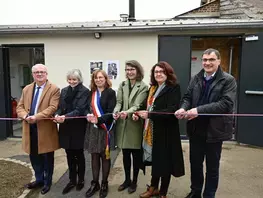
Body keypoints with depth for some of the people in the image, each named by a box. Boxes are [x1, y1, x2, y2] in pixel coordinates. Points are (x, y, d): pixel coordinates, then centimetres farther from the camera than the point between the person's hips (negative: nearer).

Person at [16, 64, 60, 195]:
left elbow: (52, 108, -18)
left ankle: (47, 182, 30)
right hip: (30, 128, 6)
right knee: (34, 156, 17)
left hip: (45, 129, -5)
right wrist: (26, 116, -13)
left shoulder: (54, 89, -7)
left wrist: (36, 117, -26)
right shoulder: (26, 89, 12)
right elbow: (20, 107, 8)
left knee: (47, 158, 10)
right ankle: (39, 179, 38)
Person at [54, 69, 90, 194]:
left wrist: (65, 117, -31)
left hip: (78, 128, -4)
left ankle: (80, 180, 29)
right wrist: (57, 115, -16)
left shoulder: (85, 91, -9)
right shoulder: (64, 91, 9)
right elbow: (60, 107, 6)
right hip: (66, 128, 5)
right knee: (70, 155, 13)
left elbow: (80, 110, -18)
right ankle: (72, 180, 28)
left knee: (79, 155, 11)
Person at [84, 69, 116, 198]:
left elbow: (111, 111, -13)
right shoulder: (91, 93, 10)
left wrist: (99, 120, -24)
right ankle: (94, 183, 24)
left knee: (105, 156, 7)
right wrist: (88, 116, -6)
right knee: (94, 155, 10)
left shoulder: (110, 92, -5)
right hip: (93, 128, 4)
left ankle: (104, 184, 23)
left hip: (105, 128, -4)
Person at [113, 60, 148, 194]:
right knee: (125, 154, 16)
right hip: (123, 124, 4)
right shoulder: (122, 85, 9)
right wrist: (116, 111, -21)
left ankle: (134, 181, 29)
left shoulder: (143, 87, -6)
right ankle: (127, 179, 34)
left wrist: (127, 112, -36)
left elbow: (138, 105, -17)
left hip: (135, 125, -4)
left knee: (136, 155, 10)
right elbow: (118, 102, 0)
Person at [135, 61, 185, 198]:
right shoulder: (153, 88, 12)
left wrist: (149, 115, -25)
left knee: (164, 161, 8)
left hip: (166, 131, -6)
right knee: (155, 159, 18)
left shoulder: (174, 88, -11)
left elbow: (172, 110, -22)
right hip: (152, 130, 6)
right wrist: (138, 114, -3)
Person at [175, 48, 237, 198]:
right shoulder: (196, 78, 5)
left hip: (214, 129, -4)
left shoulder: (228, 80, -9)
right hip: (196, 128, 4)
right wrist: (183, 108, -18)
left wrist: (199, 110, -28)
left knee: (212, 166, 14)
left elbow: (225, 103, -20)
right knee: (195, 162, 18)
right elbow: (188, 97, 5)